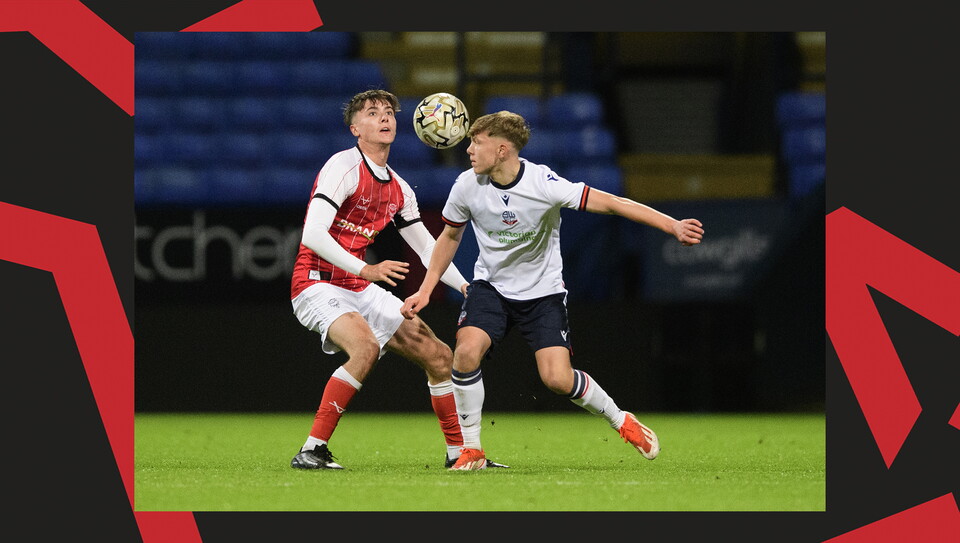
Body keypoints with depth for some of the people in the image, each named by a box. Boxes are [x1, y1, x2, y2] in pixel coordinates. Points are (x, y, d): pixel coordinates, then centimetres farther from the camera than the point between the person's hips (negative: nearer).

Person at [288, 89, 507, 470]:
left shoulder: (398, 189, 12)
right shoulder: (344, 167, -13)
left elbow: (427, 247, 22)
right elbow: (313, 234, -23)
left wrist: (466, 286, 8)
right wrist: (365, 270, -32)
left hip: (361, 289, 8)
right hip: (318, 284, -8)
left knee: (439, 356, 5)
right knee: (366, 346, -35)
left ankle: (458, 452, 22)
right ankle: (312, 450, -30)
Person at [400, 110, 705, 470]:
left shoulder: (543, 184, -24)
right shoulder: (467, 187, -12)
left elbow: (611, 203, -25)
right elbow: (449, 237, 8)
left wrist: (672, 225, -33)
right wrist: (425, 291, 6)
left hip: (542, 291, -3)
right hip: (490, 286, 3)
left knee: (558, 379, -15)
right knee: (466, 351, -24)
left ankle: (620, 421, 15)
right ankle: (471, 450, -8)